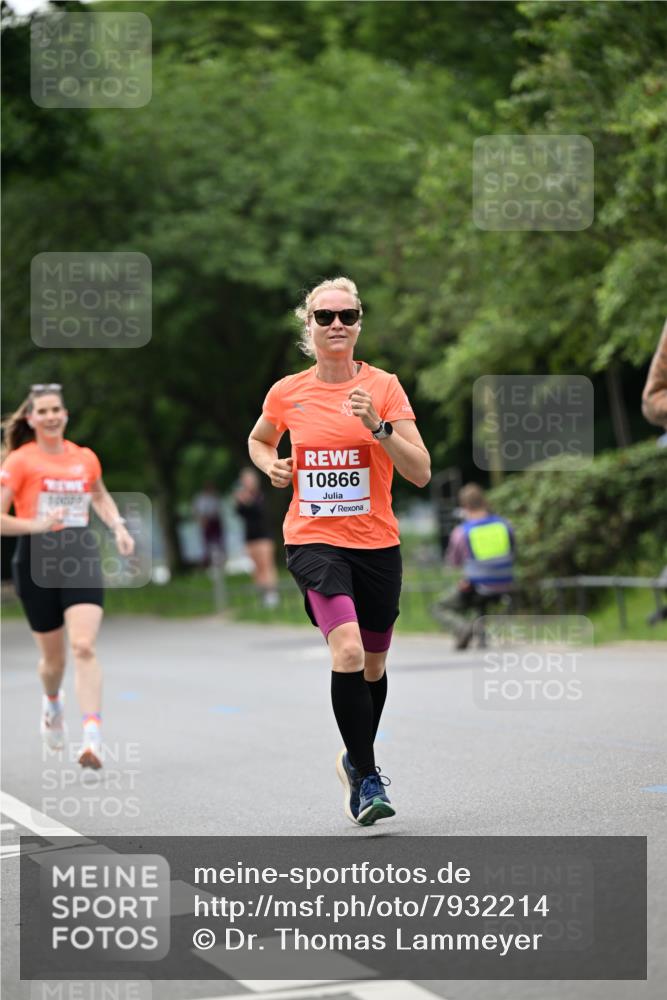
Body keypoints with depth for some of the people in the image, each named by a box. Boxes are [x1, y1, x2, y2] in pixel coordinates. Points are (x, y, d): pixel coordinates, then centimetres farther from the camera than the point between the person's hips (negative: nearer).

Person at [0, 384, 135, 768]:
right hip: (37, 560, -1)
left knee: (84, 647, -17)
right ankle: (53, 704, 46)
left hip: (81, 556, 1)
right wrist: (37, 524, -24)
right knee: (53, 656, 11)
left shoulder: (85, 458, 8)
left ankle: (93, 738, -22)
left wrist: (118, 526, 13)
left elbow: (100, 495, 30)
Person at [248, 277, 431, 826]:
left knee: (373, 665, 14)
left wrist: (377, 427, -24)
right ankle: (367, 779, -16)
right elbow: (259, 439, 23)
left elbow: (421, 472, -10)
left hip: (377, 543, 2)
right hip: (312, 540, -1)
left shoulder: (384, 386, -4)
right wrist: (272, 465, 2)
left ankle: (357, 757, 41)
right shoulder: (287, 393, 1)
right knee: (348, 650, -24)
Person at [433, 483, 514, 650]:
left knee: (441, 608, 15)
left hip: (477, 589, -5)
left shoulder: (461, 532, -11)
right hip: (504, 587, 5)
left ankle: (464, 627, -13)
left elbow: (452, 561, 4)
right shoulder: (504, 524, -2)